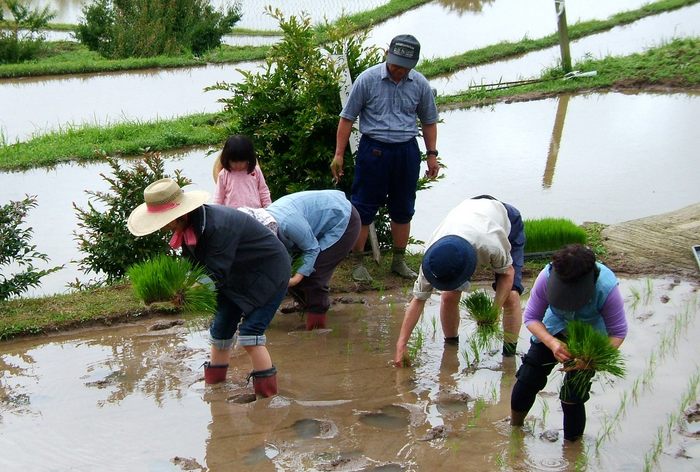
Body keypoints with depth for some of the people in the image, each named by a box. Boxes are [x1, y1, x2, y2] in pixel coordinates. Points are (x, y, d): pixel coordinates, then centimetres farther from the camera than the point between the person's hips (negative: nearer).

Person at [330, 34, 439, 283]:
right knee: (363, 209, -1)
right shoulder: (368, 79, -7)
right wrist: (339, 155, -5)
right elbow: (347, 117, -3)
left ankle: (399, 261, 24)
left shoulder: (420, 84, 2)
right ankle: (358, 263, 9)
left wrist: (432, 155, 12)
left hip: (407, 151, 4)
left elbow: (429, 121, 16)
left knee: (403, 210, 12)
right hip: (374, 149, -3)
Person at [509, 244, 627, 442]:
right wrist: (552, 343, -39)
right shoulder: (547, 277, -32)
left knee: (572, 397, -10)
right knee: (527, 380, -1)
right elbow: (531, 317, -20)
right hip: (554, 330, 2)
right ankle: (514, 429, 26)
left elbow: (618, 333, -23)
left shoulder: (606, 288, -36)